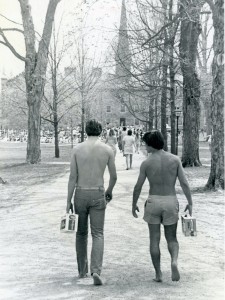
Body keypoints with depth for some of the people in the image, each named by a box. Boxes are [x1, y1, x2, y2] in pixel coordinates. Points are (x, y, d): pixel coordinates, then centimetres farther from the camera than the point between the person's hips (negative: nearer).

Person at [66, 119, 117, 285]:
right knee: (98, 235, 1)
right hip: (97, 195, -1)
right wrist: (109, 191, 25)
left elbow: (72, 177, -5)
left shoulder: (77, 149, -2)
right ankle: (96, 271, -17)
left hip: (80, 194, 1)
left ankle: (83, 270, 25)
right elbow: (114, 176, 4)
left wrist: (68, 202, -3)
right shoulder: (108, 150, -2)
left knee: (81, 233, 17)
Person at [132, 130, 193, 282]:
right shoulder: (175, 159, -3)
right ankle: (174, 261, -14)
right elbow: (184, 183, -6)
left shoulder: (146, 163, -5)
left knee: (154, 240, 10)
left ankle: (158, 274, 9)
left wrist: (134, 205, 12)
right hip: (171, 202, 1)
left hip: (153, 202, -1)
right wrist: (190, 203, 2)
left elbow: (138, 187, -1)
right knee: (172, 238, 14)